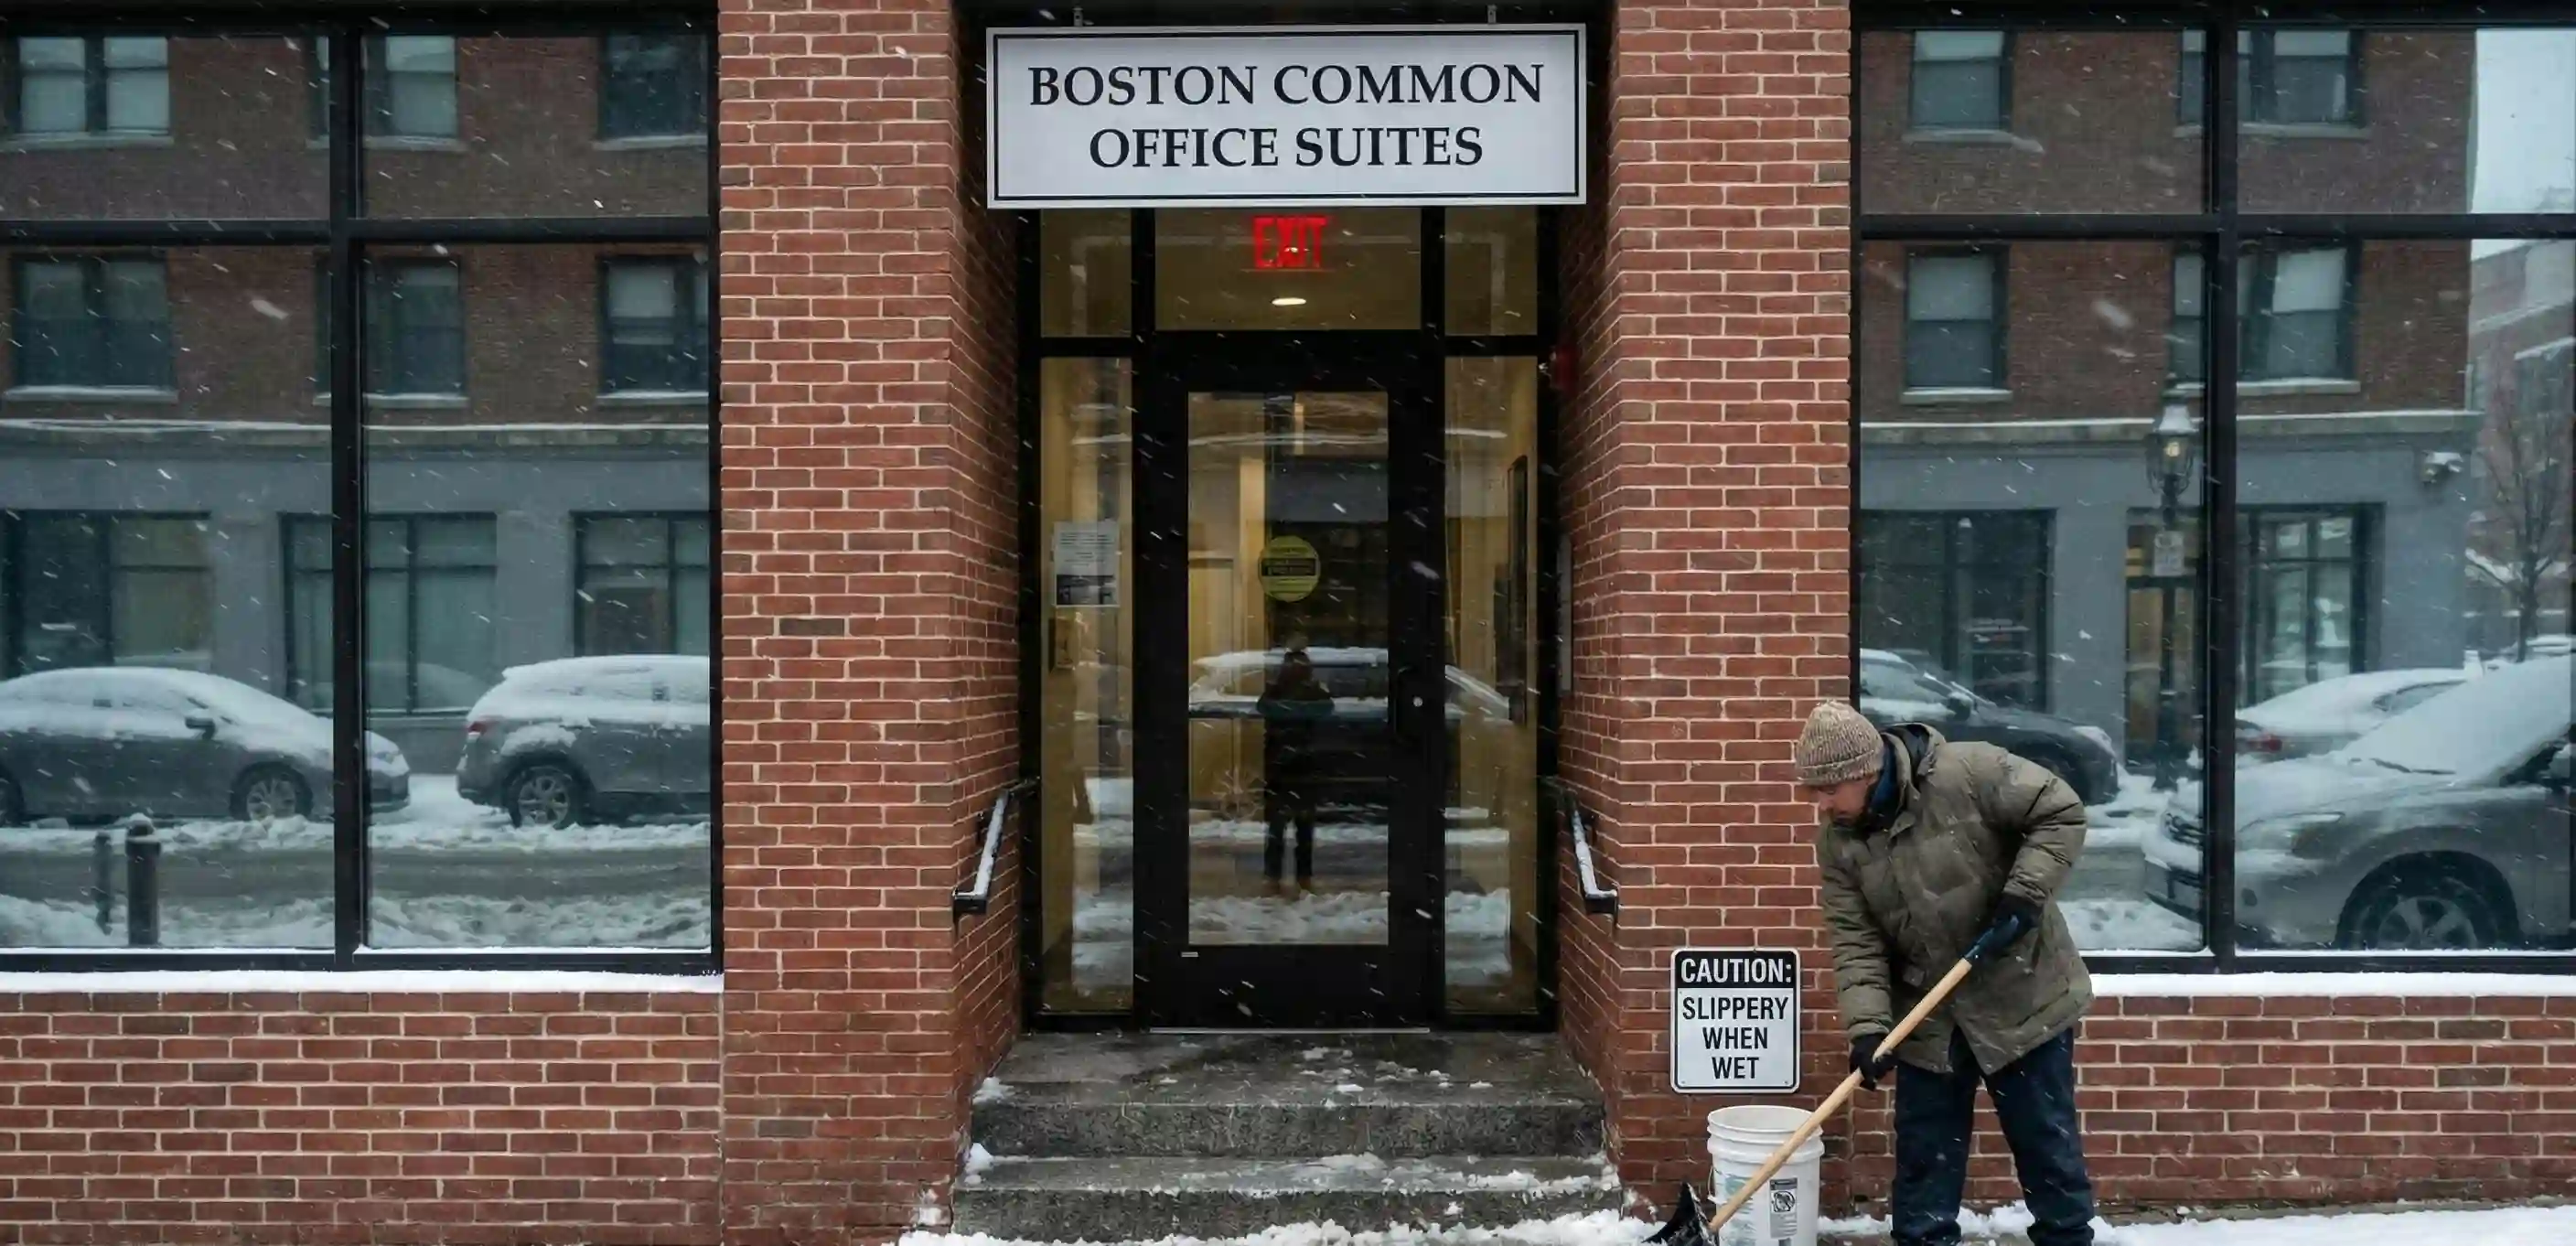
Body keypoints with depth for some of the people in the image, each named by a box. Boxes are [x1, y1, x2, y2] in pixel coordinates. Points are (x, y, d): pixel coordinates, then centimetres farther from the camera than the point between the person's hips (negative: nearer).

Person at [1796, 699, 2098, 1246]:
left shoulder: (1968, 772, -20)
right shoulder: (1837, 837, -6)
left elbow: (2061, 813, -13)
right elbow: (1854, 940, -8)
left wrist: (2024, 894, -23)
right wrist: (1867, 1027, -19)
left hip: (2023, 997, -4)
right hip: (1929, 1017, 4)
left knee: (2047, 1141, 8)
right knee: (1923, 1152, 9)